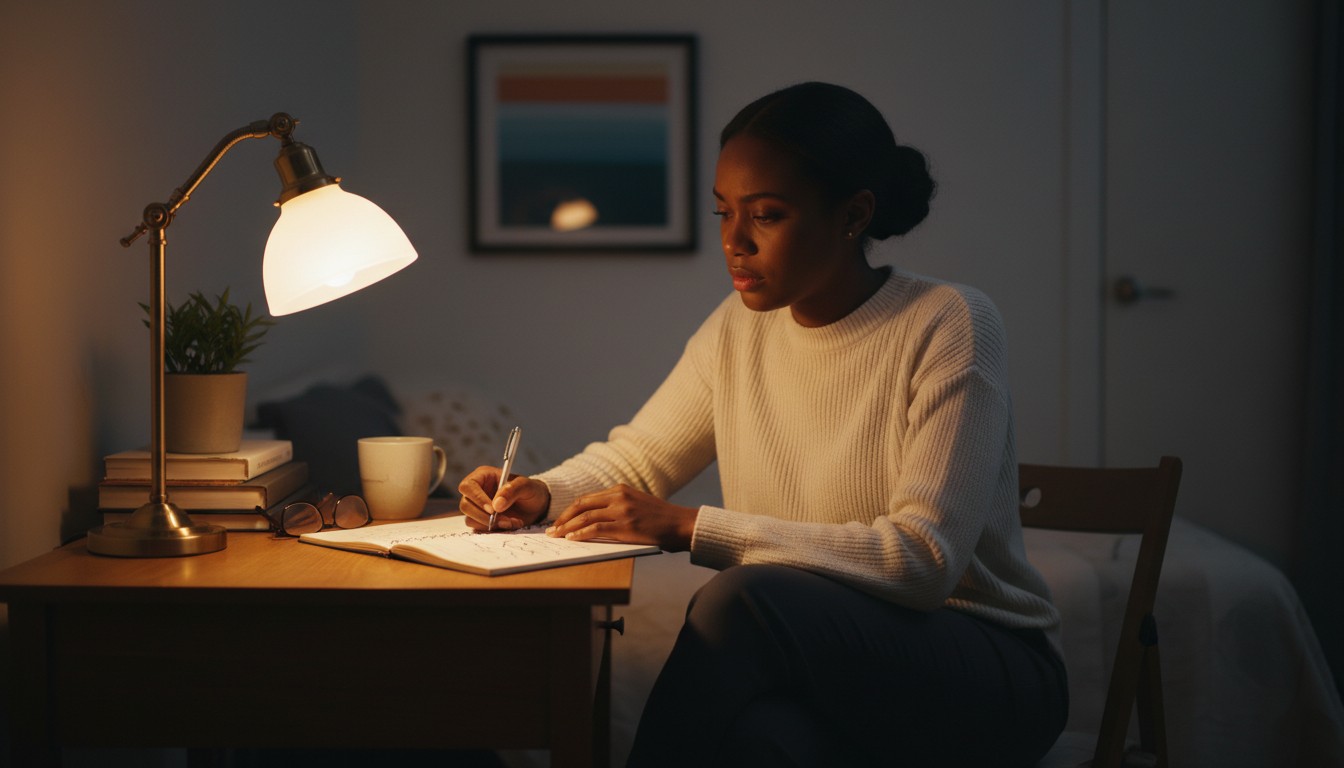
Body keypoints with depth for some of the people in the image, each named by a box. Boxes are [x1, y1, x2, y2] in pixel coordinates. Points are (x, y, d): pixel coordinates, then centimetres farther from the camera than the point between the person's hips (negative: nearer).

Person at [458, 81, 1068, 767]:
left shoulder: (949, 325, -13)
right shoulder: (739, 328, 5)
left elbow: (924, 560, -23)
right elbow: (635, 456, 18)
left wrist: (688, 527, -26)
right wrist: (541, 494, -6)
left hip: (986, 672, -3)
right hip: (823, 671, 4)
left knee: (739, 599, -32)